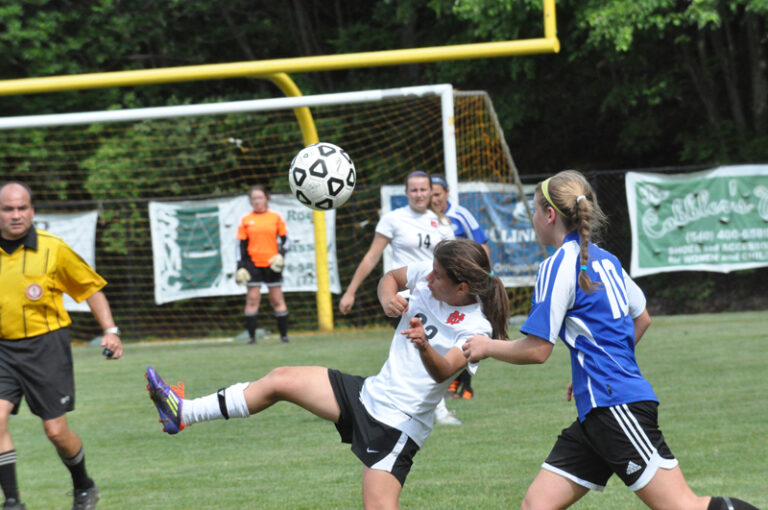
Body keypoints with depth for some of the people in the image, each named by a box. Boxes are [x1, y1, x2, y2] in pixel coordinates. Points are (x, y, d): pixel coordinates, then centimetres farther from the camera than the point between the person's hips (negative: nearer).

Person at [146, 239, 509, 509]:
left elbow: (442, 371, -34)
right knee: (281, 380, 5)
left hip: (397, 423, -8)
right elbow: (391, 278, 18)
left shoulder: (475, 329, -20)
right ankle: (184, 414, 14)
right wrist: (387, 297, -4)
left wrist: (424, 346, -54)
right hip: (371, 393, 8)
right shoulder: (429, 275, -2)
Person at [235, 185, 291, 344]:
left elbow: (285, 240, 8)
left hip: (272, 264, 0)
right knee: (252, 299, -4)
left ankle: (284, 335, 9)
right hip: (253, 264, 0)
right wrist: (240, 268, -1)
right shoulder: (246, 220, 5)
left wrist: (280, 255, -9)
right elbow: (242, 245, 6)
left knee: (277, 299, 3)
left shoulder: (275, 218, 4)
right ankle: (251, 336, -1)